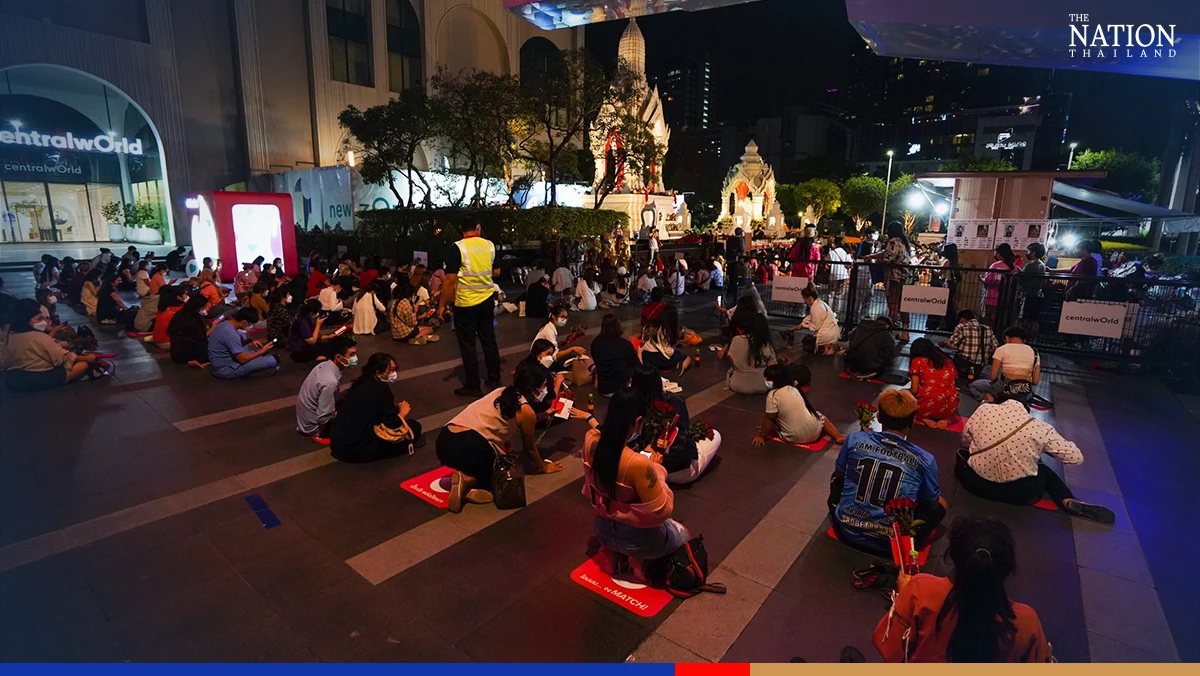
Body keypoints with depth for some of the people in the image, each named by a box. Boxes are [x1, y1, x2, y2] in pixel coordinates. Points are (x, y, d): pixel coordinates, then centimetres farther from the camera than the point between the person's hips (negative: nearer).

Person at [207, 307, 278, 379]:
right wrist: (262, 351, -9)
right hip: (225, 369, -10)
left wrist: (251, 342, 9)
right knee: (271, 361, -19)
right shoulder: (230, 333, -26)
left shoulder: (224, 324, 3)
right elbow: (243, 359, -22)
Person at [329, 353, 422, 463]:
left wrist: (394, 408, 12)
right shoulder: (381, 389, -18)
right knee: (414, 427, -3)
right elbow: (393, 426, -18)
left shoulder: (363, 381, 6)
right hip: (354, 447, -9)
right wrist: (402, 413, 3)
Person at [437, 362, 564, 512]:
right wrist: (543, 467, 34)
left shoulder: (501, 392, 21)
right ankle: (468, 481, -6)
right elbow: (529, 449, 17)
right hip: (470, 447, -7)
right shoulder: (526, 411, 3)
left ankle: (464, 475, 6)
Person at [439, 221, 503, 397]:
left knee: (468, 345, 5)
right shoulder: (490, 245, 1)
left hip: (465, 304, -5)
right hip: (487, 301, 5)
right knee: (489, 341, 15)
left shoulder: (457, 248, -13)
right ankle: (495, 380, 25)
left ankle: (472, 387, 12)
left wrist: (442, 304, -6)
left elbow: (450, 279, -15)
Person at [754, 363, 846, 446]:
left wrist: (761, 436, -1)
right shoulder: (793, 389, 5)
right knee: (820, 417, 36)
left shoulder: (773, 395, -17)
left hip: (794, 437, -5)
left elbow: (769, 418, -13)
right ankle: (838, 436, 14)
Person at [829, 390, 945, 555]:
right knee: (940, 504, 22)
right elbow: (931, 504, 6)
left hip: (847, 531, 2)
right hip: (891, 543, -1)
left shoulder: (855, 439, -9)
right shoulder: (925, 460, -12)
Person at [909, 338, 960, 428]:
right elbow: (950, 385, 18)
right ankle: (945, 419, 5)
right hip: (949, 409, 4)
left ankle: (924, 419, -1)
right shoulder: (949, 362, 16)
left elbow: (914, 390, -4)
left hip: (926, 408, -4)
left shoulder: (917, 361, 2)